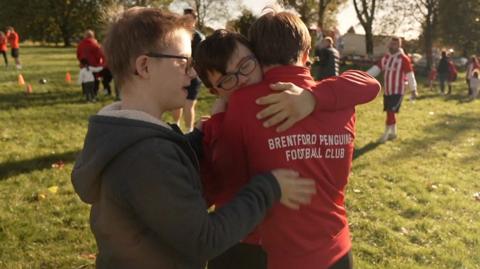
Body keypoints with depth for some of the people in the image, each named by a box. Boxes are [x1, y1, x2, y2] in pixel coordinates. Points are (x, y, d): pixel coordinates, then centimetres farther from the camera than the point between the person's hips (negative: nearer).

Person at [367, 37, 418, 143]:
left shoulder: (404, 58, -12)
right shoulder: (385, 57, 8)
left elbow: (410, 75, -10)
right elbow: (376, 68, 4)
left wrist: (413, 90, -8)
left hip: (398, 91, -7)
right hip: (387, 91, 7)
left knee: (390, 111, -9)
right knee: (389, 112, 13)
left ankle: (386, 134, 3)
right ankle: (393, 133, 26)